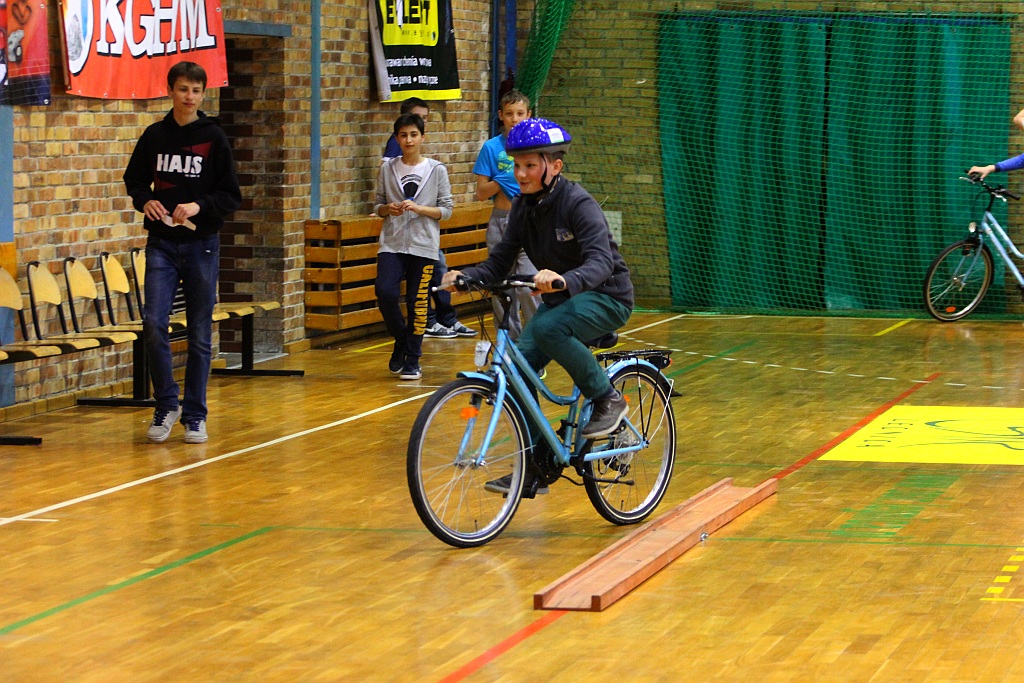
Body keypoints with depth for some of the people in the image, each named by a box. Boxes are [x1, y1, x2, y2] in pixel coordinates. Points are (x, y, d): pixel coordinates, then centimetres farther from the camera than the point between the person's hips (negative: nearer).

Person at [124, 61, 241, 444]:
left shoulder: (214, 138, -2)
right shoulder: (155, 136, 4)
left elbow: (232, 196, -1)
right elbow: (134, 181, 15)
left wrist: (199, 206, -18)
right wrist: (145, 201, -7)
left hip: (201, 244, -1)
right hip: (161, 244, 1)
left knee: (200, 333, 4)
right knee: (153, 323, -11)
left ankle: (194, 416, 14)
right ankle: (165, 406, 7)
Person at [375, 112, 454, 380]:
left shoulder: (436, 170, 2)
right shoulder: (388, 169, 7)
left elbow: (446, 209, 2)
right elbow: (377, 205, 14)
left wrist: (418, 208, -13)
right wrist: (388, 209, -8)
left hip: (423, 245, -1)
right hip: (392, 243, 1)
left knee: (417, 302, -1)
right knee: (385, 291, -18)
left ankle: (413, 360, 11)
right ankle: (401, 340, 8)